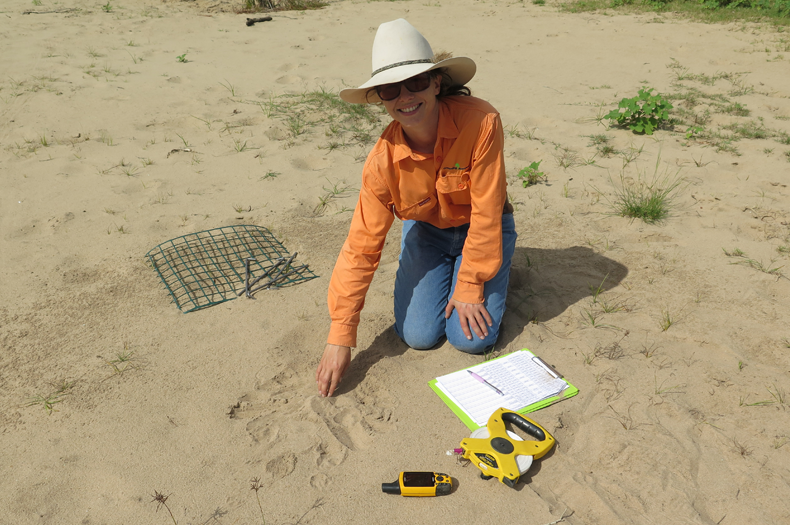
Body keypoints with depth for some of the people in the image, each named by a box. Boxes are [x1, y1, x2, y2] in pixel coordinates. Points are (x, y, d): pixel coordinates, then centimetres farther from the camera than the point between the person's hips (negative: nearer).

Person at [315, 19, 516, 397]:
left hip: (481, 229, -2)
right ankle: (444, 273, 22)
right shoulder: (383, 161, -24)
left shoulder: (481, 122, -32)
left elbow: (486, 212, -24)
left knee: (472, 338, -13)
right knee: (418, 335, -8)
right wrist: (340, 337, -20)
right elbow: (360, 248, -21)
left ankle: (485, 271, 18)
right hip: (426, 230, 2)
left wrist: (470, 287, -19)